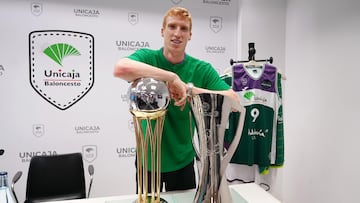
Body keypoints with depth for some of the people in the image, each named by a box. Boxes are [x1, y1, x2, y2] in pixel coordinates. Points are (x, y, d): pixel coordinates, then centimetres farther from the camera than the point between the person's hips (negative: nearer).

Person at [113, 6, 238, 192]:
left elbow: (233, 102, -17)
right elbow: (120, 69, -34)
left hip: (182, 160, 2)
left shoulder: (202, 69, -7)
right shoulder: (146, 57, -11)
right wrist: (171, 77, -35)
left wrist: (192, 89, -28)